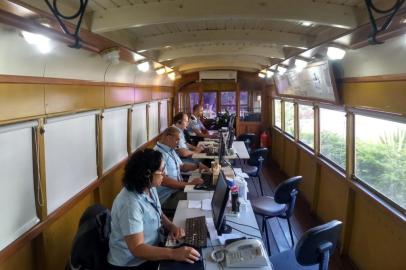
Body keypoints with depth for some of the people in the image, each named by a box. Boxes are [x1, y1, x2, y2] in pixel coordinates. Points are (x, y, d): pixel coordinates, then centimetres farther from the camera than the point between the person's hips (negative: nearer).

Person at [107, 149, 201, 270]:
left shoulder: (150, 188, -4)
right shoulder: (130, 204, -29)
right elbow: (137, 249, -30)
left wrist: (171, 226, -6)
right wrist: (174, 254, -38)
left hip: (150, 250, 7)